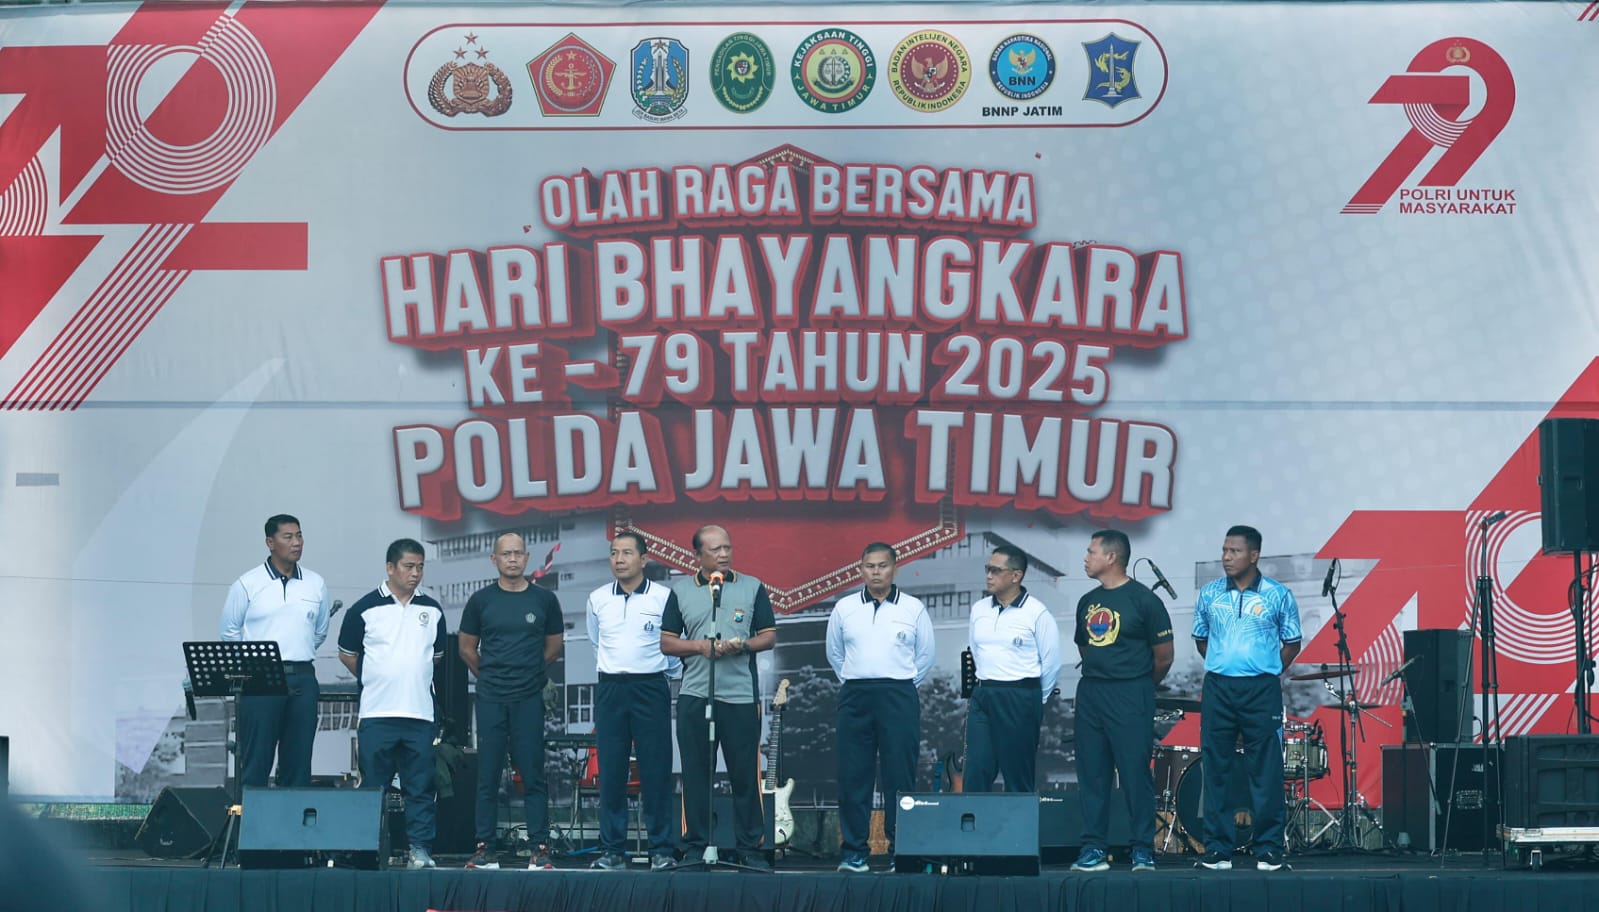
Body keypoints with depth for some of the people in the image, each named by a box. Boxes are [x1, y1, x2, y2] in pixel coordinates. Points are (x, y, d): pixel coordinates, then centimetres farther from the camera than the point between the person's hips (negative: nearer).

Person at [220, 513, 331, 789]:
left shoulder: (315, 585, 9)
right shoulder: (248, 584, 0)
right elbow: (230, 632, 8)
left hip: (302, 679, 3)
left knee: (299, 762, 4)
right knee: (255, 763, -5)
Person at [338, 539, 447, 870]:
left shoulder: (432, 610, 10)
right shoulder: (365, 609, 0)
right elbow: (347, 653, 10)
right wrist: (373, 680, 10)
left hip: (421, 714, 3)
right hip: (377, 714, -3)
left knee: (421, 788, 2)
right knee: (373, 786, 1)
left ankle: (420, 849, 5)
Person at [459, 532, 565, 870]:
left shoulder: (544, 600, 5)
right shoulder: (481, 600, 6)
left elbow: (554, 647, 15)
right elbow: (467, 647, 15)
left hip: (529, 699, -1)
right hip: (490, 700, 1)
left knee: (533, 776, -3)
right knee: (488, 776, 2)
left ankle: (540, 849, -1)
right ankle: (484, 848, 6)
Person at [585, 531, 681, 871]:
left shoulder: (663, 597, -2)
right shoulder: (597, 599, 7)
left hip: (650, 689, -3)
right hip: (609, 690, 3)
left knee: (656, 770, -4)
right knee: (611, 771, 2)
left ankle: (662, 850, 0)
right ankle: (612, 850, 6)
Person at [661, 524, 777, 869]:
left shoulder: (753, 588, 9)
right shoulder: (681, 591, 10)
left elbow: (769, 636, 8)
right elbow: (666, 642, 8)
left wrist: (743, 645, -11)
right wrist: (701, 647, -8)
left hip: (741, 695, -1)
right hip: (694, 694, 1)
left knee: (745, 774, -1)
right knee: (695, 773, 2)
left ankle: (749, 848, 5)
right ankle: (695, 847, 8)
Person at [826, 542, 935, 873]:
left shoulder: (913, 608, 4)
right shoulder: (844, 608, 8)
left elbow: (925, 656, 12)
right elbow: (834, 653, 19)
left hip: (898, 696, -2)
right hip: (855, 697, 2)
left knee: (900, 776, -3)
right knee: (853, 776, 0)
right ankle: (854, 851, 4)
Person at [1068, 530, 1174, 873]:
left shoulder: (1143, 600, -6)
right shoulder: (1088, 602, 12)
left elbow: (1163, 657, -2)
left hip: (1130, 694, -6)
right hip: (1090, 692, 6)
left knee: (1135, 772, -5)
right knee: (1092, 773, 5)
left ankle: (1143, 850, 0)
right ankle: (1093, 850, 9)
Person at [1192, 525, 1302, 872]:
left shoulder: (1278, 596, 0)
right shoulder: (1209, 594, 7)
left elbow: (1292, 643, 8)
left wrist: (1268, 672, 4)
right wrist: (1222, 665, 12)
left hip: (1262, 690, -3)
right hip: (1218, 688, 3)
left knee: (1266, 772, -2)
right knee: (1216, 770, 3)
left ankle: (1269, 851, 3)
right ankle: (1218, 849, 9)